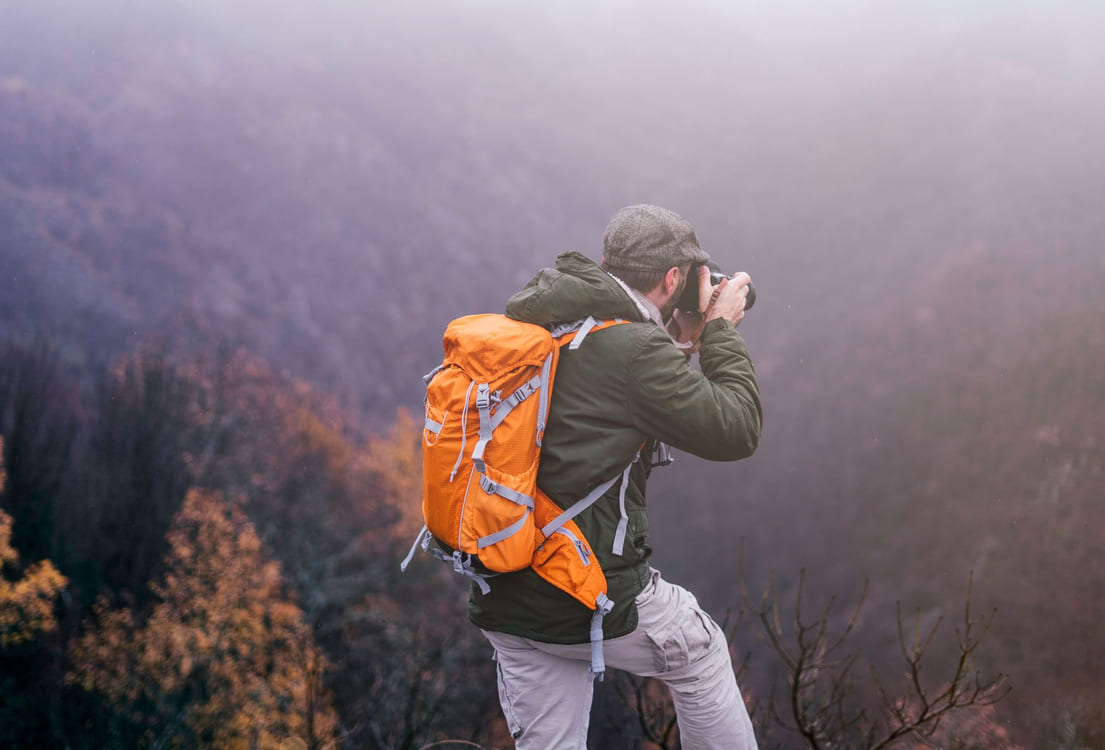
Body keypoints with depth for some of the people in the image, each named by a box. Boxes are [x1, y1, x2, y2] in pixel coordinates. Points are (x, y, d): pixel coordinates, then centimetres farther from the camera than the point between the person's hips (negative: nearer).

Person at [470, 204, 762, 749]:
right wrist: (721, 330, 2)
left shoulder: (527, 327, 5)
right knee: (700, 653, 23)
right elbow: (736, 431, -10)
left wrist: (674, 334, 18)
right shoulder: (635, 352, -18)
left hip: (503, 601, 7)